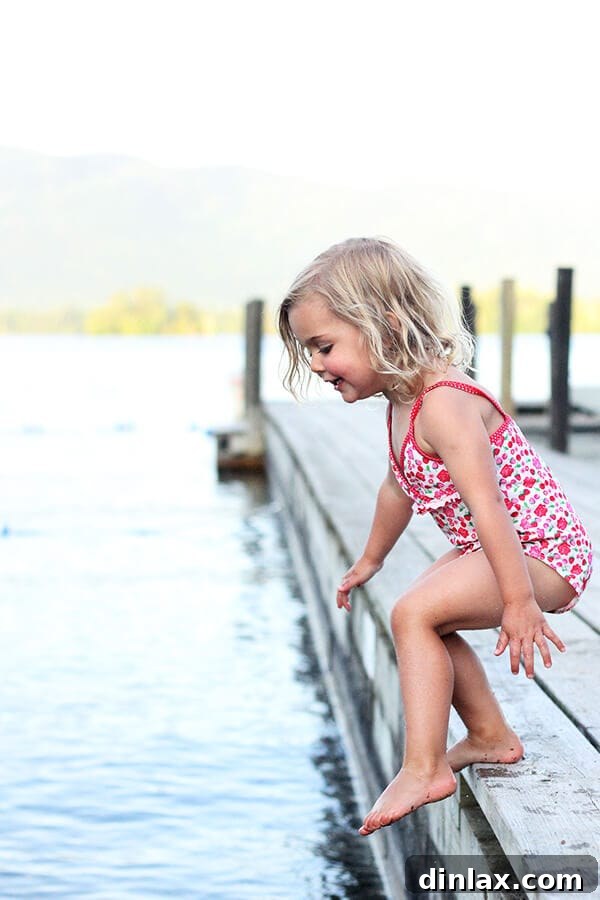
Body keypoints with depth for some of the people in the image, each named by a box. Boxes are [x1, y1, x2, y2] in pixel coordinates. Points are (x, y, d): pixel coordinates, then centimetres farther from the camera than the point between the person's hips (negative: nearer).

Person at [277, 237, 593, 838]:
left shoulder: (444, 404, -26)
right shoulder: (402, 404, 7)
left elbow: (487, 504, -33)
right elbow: (400, 488, 24)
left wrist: (517, 603, -36)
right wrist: (370, 560, 37)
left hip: (542, 552, -11)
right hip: (487, 549, 11)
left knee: (415, 614, -23)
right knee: (427, 622, 21)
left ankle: (424, 769, -18)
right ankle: (491, 736, 34)